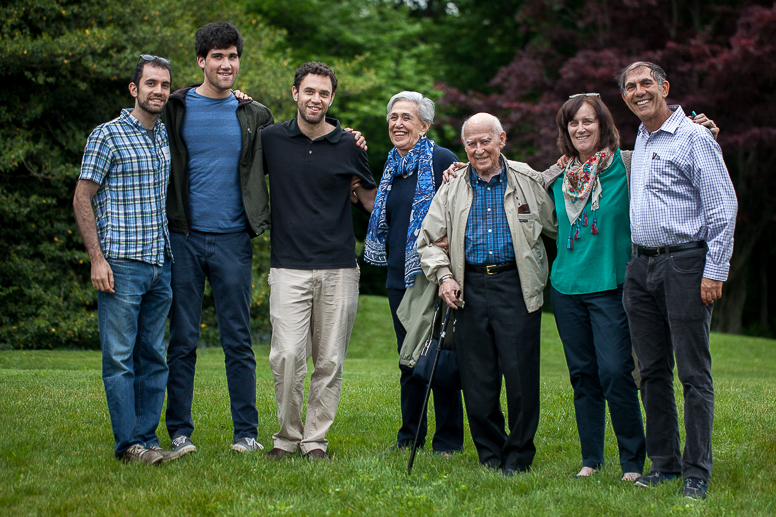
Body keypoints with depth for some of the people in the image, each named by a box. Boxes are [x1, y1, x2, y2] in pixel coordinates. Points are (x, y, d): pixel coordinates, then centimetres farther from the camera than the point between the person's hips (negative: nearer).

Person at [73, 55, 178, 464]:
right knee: (120, 356, -4)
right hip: (121, 263, -6)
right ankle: (128, 443, 1)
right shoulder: (107, 135, -4)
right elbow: (82, 199, -5)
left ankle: (147, 438, 14)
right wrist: (96, 258, -13)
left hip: (161, 263, 6)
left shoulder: (169, 136, 12)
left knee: (153, 356, 8)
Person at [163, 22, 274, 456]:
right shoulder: (176, 110, 5)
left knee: (239, 340, 3)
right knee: (183, 340, 3)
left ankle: (246, 432, 10)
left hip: (233, 240, 1)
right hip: (184, 238, -1)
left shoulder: (255, 117, 9)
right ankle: (180, 431, 11)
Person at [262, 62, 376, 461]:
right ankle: (287, 435, 6)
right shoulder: (272, 139, 5)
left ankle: (315, 439, 13)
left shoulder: (348, 146, 6)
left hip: (338, 269, 1)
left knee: (329, 361, 2)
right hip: (289, 267, -1)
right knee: (287, 355, -10)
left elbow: (372, 202, 19)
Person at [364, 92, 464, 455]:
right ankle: (410, 436, 21)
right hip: (399, 275, 7)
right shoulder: (393, 165, 14)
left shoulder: (442, 160, -8)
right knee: (409, 358, 13)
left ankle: (448, 440, 8)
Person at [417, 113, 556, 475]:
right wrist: (444, 276, 0)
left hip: (516, 286, -2)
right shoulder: (452, 190, 11)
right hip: (471, 288, 3)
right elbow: (428, 240, 14)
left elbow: (557, 227, 11)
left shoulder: (527, 181, 5)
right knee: (477, 377, 3)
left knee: (521, 374, -5)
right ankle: (490, 454, 17)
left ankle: (519, 454, 10)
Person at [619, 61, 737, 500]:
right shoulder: (640, 140, 17)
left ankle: (697, 473, 1)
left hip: (684, 263, -7)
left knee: (694, 373, -4)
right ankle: (664, 463, 19)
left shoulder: (695, 138, -6)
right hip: (642, 265, 8)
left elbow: (723, 208, -10)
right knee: (653, 370, 10)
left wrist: (715, 271, -15)